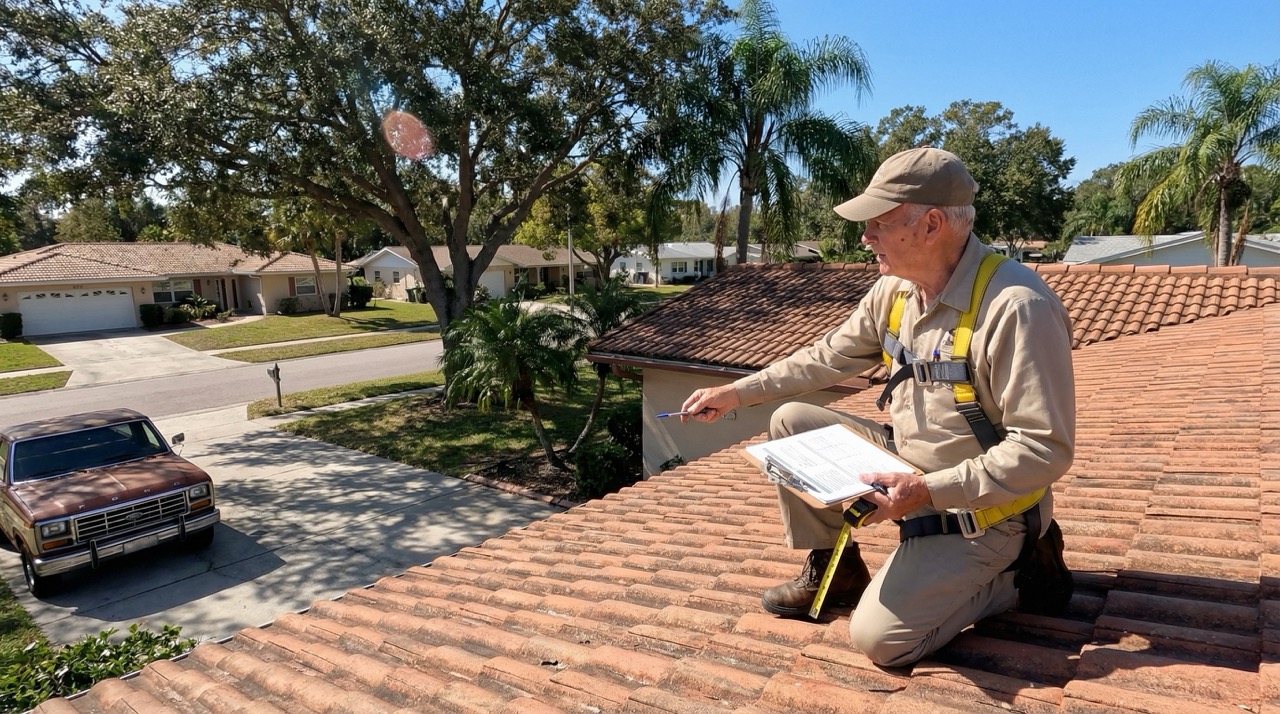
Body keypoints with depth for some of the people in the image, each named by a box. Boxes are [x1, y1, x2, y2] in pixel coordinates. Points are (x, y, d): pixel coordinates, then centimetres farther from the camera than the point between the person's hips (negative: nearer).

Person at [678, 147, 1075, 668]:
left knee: (879, 637, -15)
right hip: (908, 468, 7)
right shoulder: (895, 289, -3)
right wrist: (737, 392, 4)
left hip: (980, 506, -7)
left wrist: (925, 492, -29)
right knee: (791, 424, -1)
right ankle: (832, 569, 13)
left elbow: (1045, 449, -27)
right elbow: (829, 356, 8)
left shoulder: (1017, 308, -28)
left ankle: (1018, 573, 7)